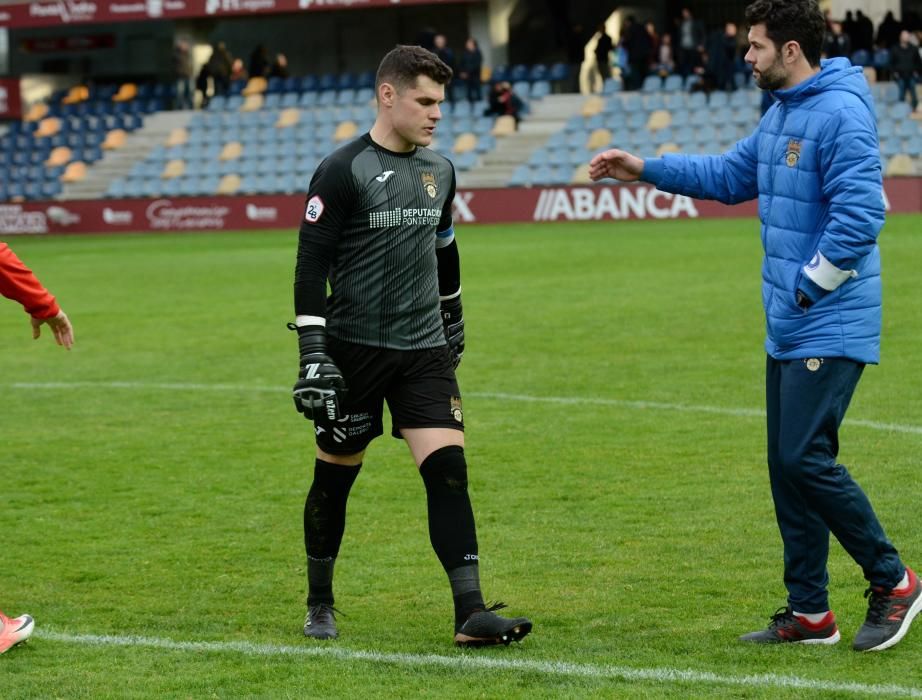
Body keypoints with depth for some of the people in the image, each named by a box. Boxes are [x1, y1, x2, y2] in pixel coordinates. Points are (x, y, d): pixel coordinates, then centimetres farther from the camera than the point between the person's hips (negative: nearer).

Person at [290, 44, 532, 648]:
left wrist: (454, 319, 32)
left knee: (449, 470, -9)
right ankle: (321, 604, 28)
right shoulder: (343, 172, -10)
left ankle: (470, 614, -13)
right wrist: (312, 352, -18)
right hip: (354, 350, -4)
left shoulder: (440, 171, 8)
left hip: (425, 350, 4)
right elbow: (311, 266, -12)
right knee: (335, 478, 9)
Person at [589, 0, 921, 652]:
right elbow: (731, 176, 26)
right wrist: (644, 169, 20)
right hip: (787, 330, 10)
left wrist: (807, 289, -17)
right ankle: (809, 612, 16)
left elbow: (859, 214, -23)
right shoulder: (779, 114, 13)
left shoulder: (841, 113, -17)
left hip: (831, 328, -10)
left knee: (805, 458, -14)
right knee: (786, 465, 9)